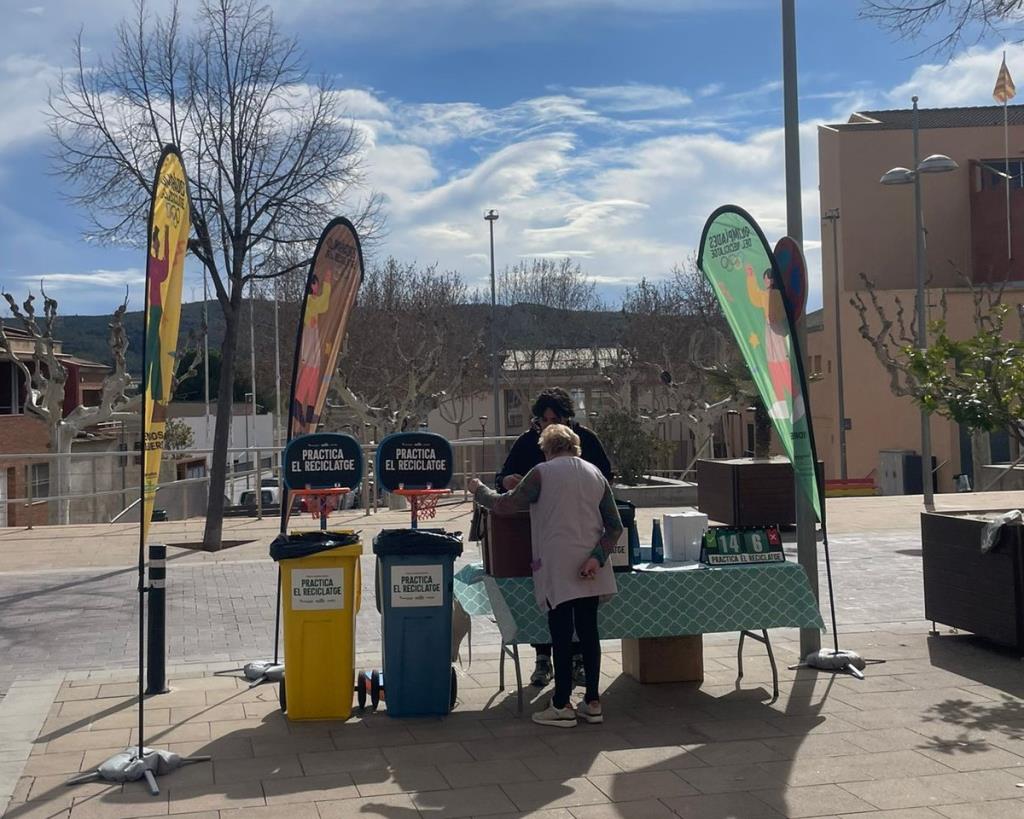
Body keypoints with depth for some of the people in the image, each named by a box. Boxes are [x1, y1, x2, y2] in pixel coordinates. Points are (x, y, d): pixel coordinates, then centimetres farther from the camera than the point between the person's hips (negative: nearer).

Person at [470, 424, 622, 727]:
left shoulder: (543, 473, -5)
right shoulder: (596, 474, 10)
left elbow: (504, 505, -4)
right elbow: (615, 526, 5)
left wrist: (479, 490, 13)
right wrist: (597, 557, -2)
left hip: (557, 569, -5)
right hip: (589, 569, 5)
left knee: (561, 636, 1)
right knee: (588, 631, 11)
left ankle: (562, 706, 6)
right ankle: (592, 702, 17)